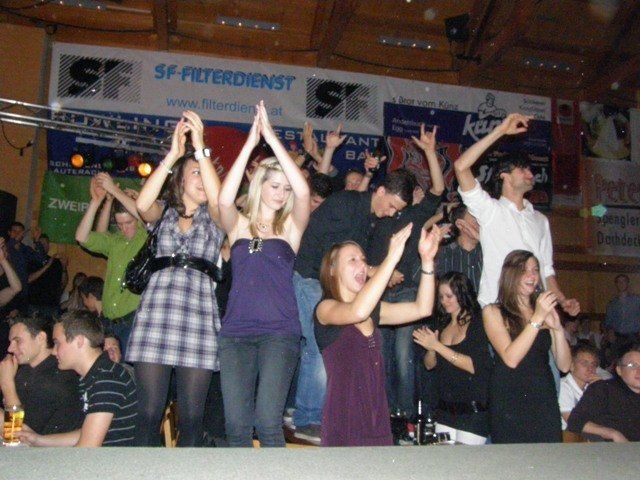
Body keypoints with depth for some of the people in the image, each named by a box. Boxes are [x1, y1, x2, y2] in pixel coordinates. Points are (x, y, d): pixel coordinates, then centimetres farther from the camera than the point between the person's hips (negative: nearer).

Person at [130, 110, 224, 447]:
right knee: (149, 412, -2)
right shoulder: (164, 214, 17)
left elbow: (217, 198, -8)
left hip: (199, 308, 0)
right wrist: (173, 154, -9)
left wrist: (201, 148, -9)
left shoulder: (213, 217, 16)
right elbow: (143, 203, -6)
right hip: (157, 306, 0)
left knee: (191, 415, 0)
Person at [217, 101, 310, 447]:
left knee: (268, 422, -13)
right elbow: (224, 198, -10)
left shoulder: (291, 226, 9)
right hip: (236, 331, 1)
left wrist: (272, 138, -8)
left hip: (279, 332, -1)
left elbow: (304, 191, -9)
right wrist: (250, 142, -11)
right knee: (236, 425, -1)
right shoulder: (238, 225, 11)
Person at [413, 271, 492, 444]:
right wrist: (430, 348, -7)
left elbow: (474, 366, -17)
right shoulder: (442, 324, 11)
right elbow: (429, 364, 14)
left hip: (473, 412, -5)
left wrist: (437, 346, -18)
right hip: (445, 410, 5)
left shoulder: (478, 323, -7)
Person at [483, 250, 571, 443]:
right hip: (510, 405, -3)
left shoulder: (545, 311, 12)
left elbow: (564, 366, 6)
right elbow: (511, 359, -14)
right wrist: (537, 318, -16)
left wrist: (557, 329, -10)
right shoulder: (493, 312, 0)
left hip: (545, 401, 4)